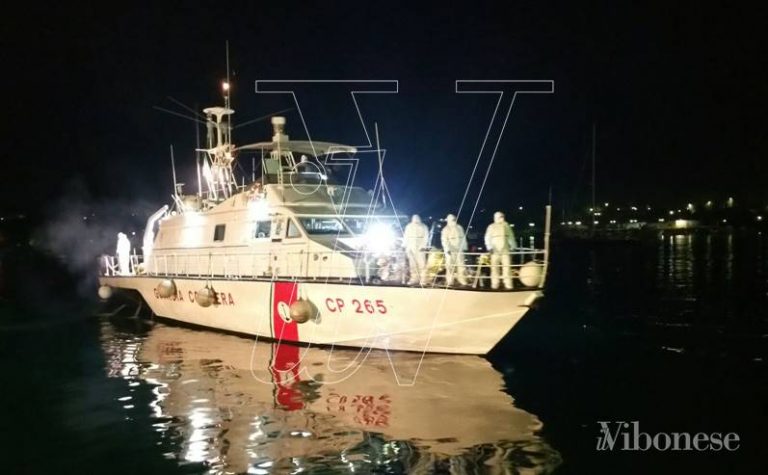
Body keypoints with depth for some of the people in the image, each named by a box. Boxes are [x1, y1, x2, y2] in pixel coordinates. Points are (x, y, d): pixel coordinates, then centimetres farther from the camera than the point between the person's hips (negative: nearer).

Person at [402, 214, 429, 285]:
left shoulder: (423, 227, 5)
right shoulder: (408, 226, 16)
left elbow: (426, 236, -3)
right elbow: (405, 236, 16)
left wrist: (423, 246, -15)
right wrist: (404, 245, 4)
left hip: (419, 247, -4)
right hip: (410, 247, 4)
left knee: (421, 263, -10)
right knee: (412, 264, 3)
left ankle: (423, 280, -9)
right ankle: (414, 278, 8)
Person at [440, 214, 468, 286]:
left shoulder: (459, 228, 10)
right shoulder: (446, 229, -3)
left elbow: (463, 238, 13)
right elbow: (444, 241, -9)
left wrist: (464, 247, 6)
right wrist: (447, 249, -20)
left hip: (459, 250, 3)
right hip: (450, 250, -3)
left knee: (461, 265, -1)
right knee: (450, 266, -2)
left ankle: (462, 280, 3)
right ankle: (449, 281, 3)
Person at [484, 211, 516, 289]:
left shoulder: (506, 226, 13)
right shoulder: (491, 227, 6)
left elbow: (511, 237, 15)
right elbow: (487, 238, 2)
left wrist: (512, 247, 7)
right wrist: (489, 247, -11)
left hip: (505, 250, 2)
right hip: (495, 250, -1)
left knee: (507, 266, -6)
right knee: (494, 267, -2)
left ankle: (508, 284, -5)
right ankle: (495, 284, 3)